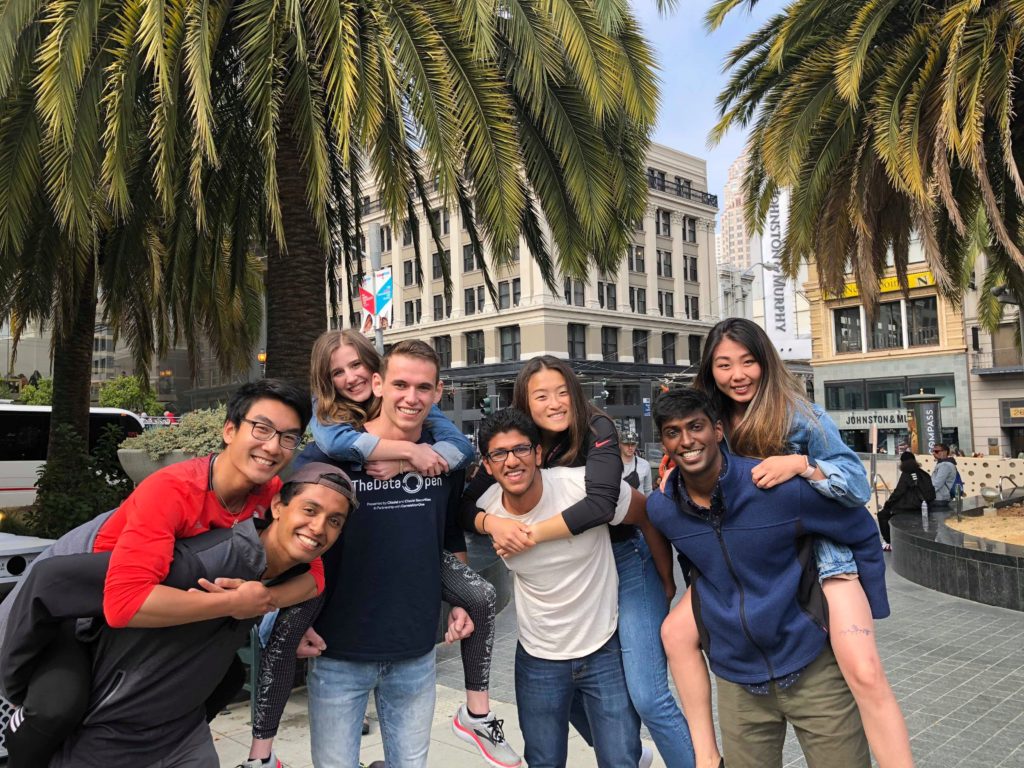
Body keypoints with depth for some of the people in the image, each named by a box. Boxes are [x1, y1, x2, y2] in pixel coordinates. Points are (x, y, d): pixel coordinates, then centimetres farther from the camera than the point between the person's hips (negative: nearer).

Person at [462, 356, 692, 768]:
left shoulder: (597, 430, -17)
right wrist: (493, 524, -28)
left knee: (648, 697, -10)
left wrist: (532, 534, -31)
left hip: (625, 564, -5)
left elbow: (600, 503, -31)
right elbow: (467, 506, -7)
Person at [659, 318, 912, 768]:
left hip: (817, 551, -5)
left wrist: (801, 464, -31)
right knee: (676, 633, -2)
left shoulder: (798, 414, -14)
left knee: (865, 675, -20)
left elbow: (859, 486, -15)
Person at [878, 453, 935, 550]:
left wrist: (886, 504, -4)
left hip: (908, 506, -7)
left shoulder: (906, 474, -10)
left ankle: (889, 543, 1)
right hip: (919, 505, 7)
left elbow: (897, 492, -14)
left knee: (882, 514, 3)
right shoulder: (922, 473, 7)